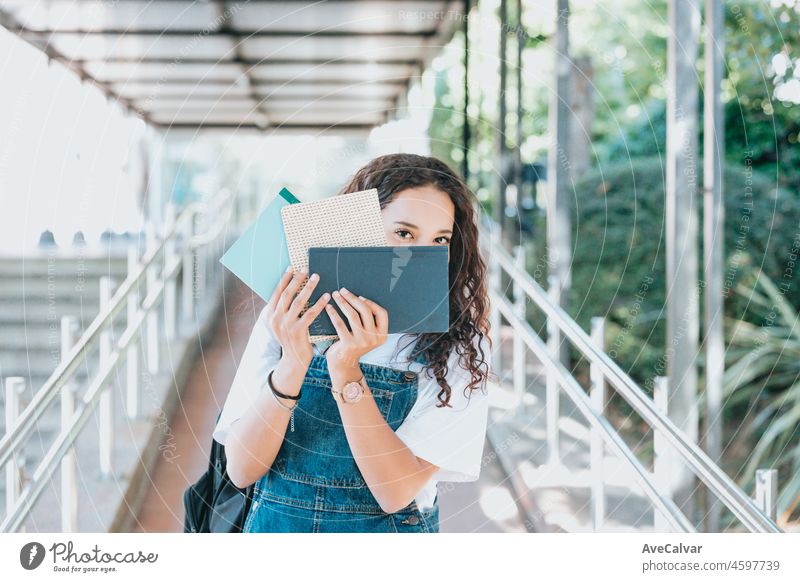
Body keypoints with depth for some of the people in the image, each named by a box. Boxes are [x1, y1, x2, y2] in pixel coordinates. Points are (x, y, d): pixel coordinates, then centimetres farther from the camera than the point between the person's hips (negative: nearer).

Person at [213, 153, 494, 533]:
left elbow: (396, 492, -18)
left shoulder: (456, 346, -10)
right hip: (276, 525, 1)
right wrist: (293, 364, -25)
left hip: (387, 527, -1)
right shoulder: (286, 322, -6)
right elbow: (241, 471, -13)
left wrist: (345, 372, -27)